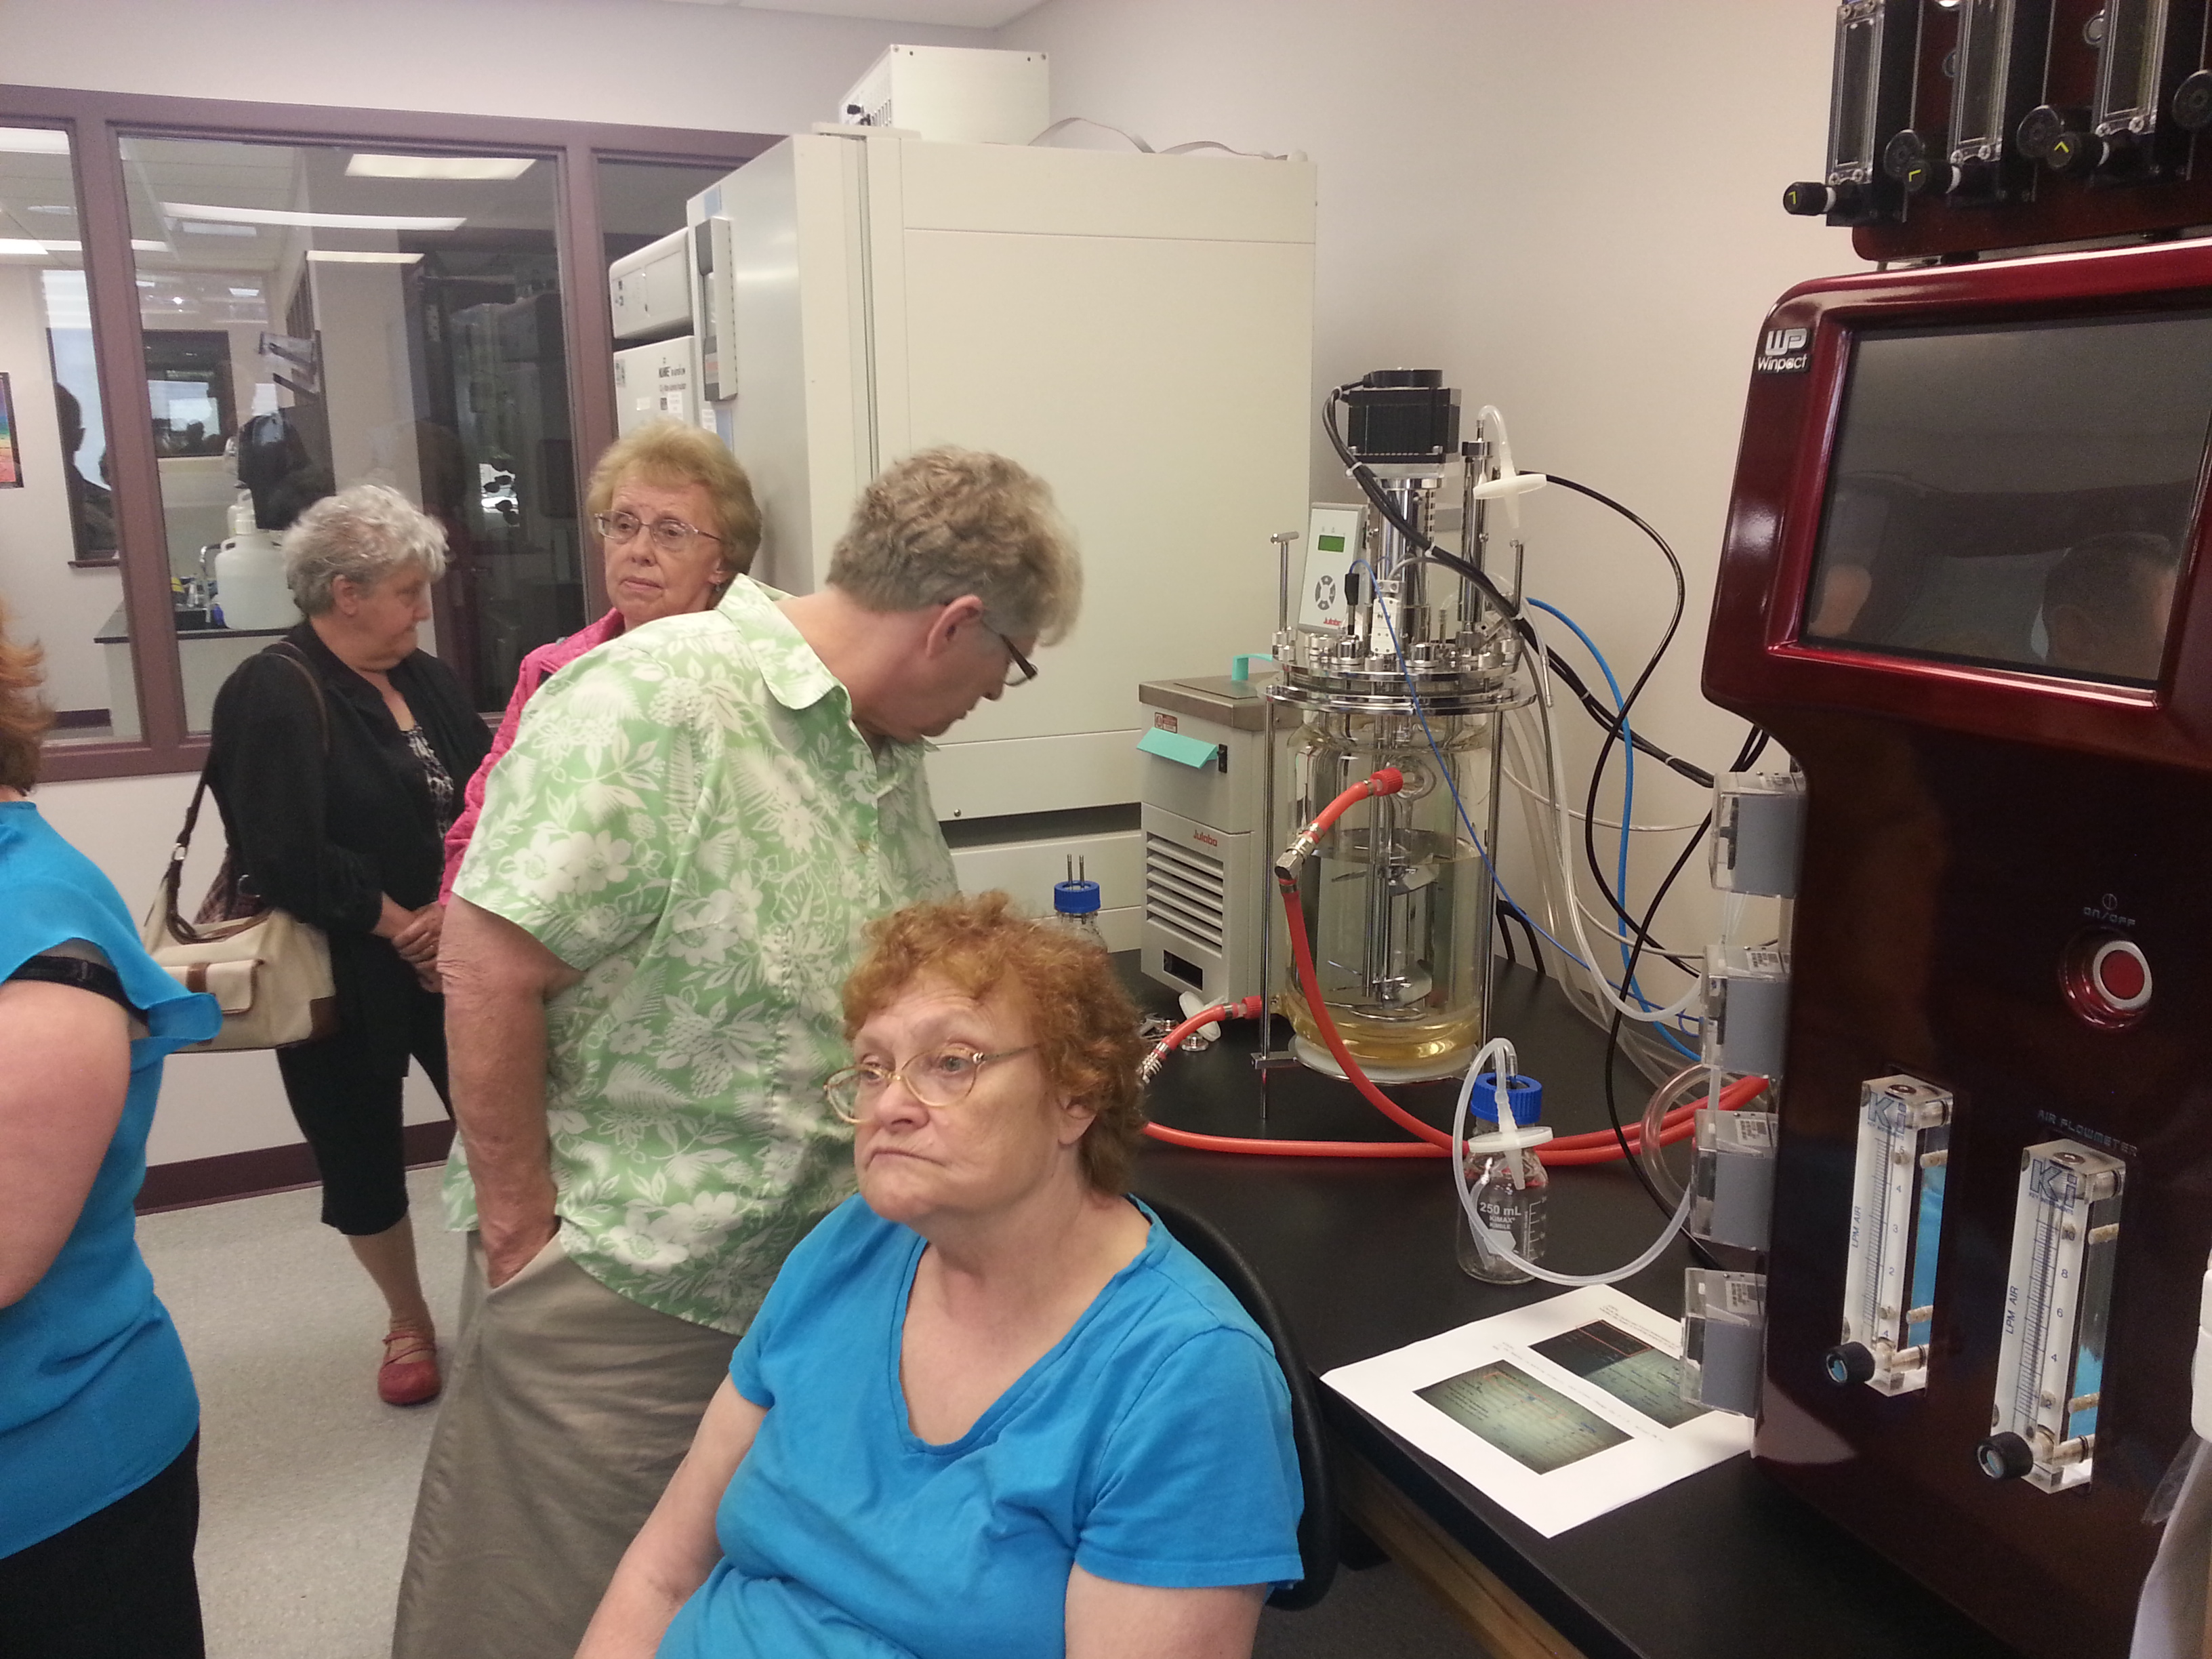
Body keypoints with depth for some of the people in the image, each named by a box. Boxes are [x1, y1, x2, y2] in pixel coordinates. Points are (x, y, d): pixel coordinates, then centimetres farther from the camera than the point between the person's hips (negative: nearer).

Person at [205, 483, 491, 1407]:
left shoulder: (424, 680, 7)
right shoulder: (273, 696, -13)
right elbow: (286, 858, -22)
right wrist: (399, 925, -12)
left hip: (447, 957, 4)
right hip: (344, 977, -4)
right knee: (363, 1157, 11)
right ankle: (407, 1322, 33)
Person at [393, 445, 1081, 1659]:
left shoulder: (889, 750, 6)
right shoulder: (653, 700, -20)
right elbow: (489, 969, -21)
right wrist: (522, 1229, -16)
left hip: (821, 1276, 7)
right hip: (615, 1286, -7)